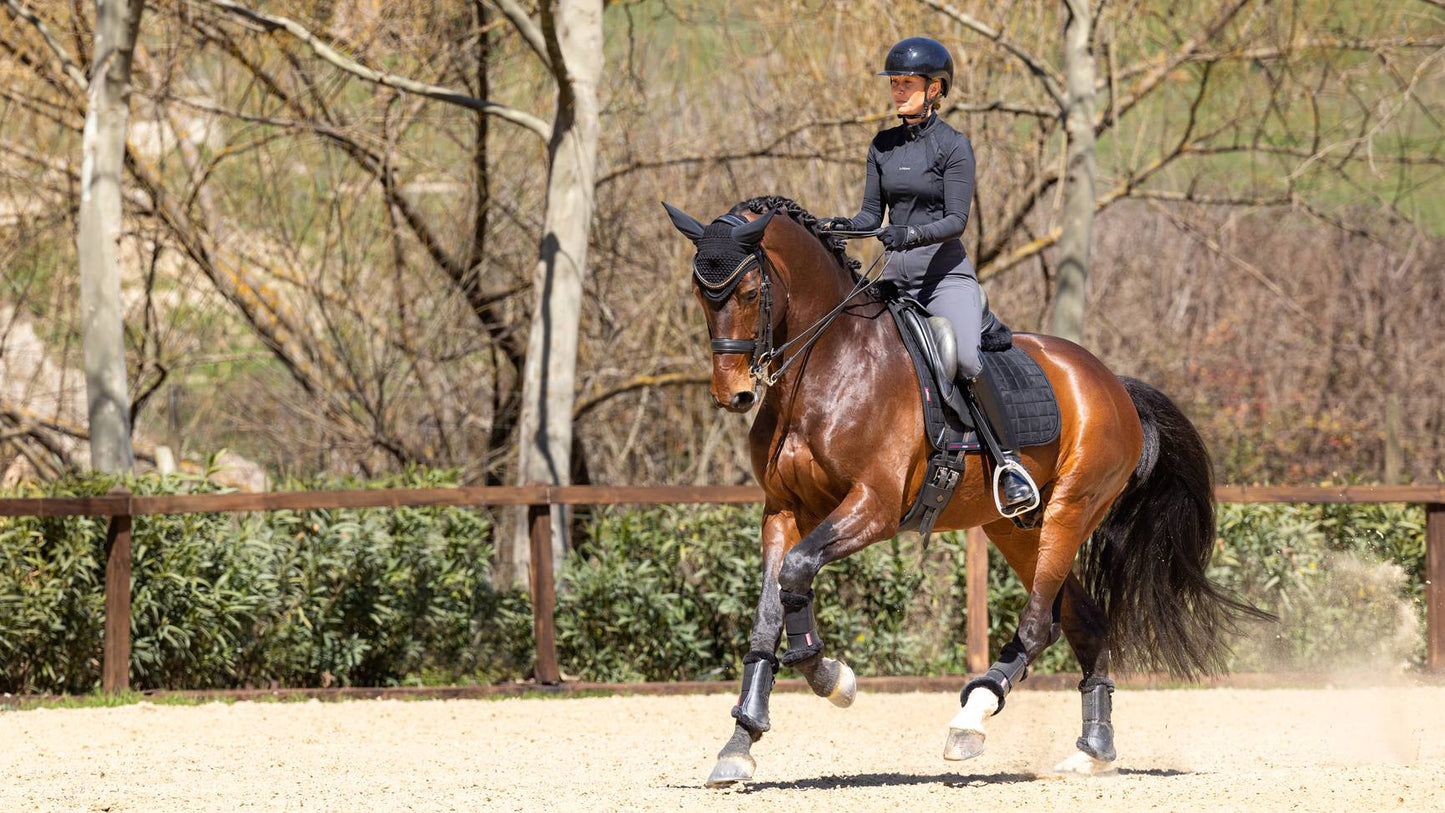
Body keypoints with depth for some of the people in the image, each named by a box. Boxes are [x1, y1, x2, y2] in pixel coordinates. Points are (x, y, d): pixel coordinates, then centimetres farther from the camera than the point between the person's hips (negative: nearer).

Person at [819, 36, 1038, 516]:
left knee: (968, 359, -29)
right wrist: (844, 226, -8)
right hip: (897, 279, 7)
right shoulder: (883, 146, 12)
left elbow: (957, 220, -13)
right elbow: (873, 212, 13)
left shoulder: (953, 146, -6)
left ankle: (1010, 463, -22)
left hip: (945, 274, -7)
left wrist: (913, 233, -30)